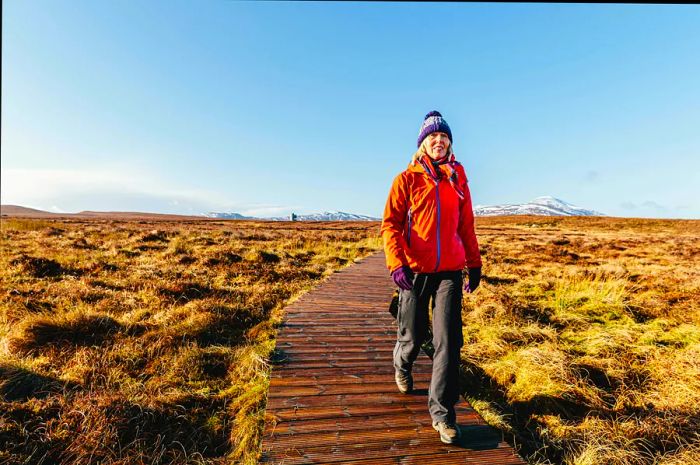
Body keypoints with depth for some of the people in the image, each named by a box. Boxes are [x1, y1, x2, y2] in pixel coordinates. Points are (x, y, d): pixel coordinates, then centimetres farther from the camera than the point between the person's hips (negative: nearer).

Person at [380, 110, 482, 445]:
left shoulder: (458, 179, 11)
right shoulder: (407, 179, 1)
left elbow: (466, 225, 16)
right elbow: (390, 224, -6)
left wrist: (474, 263, 15)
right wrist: (396, 262, -19)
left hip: (450, 270, 2)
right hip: (415, 270, -2)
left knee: (448, 339, -3)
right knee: (413, 334, 11)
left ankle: (442, 411, 12)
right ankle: (402, 365, 45)